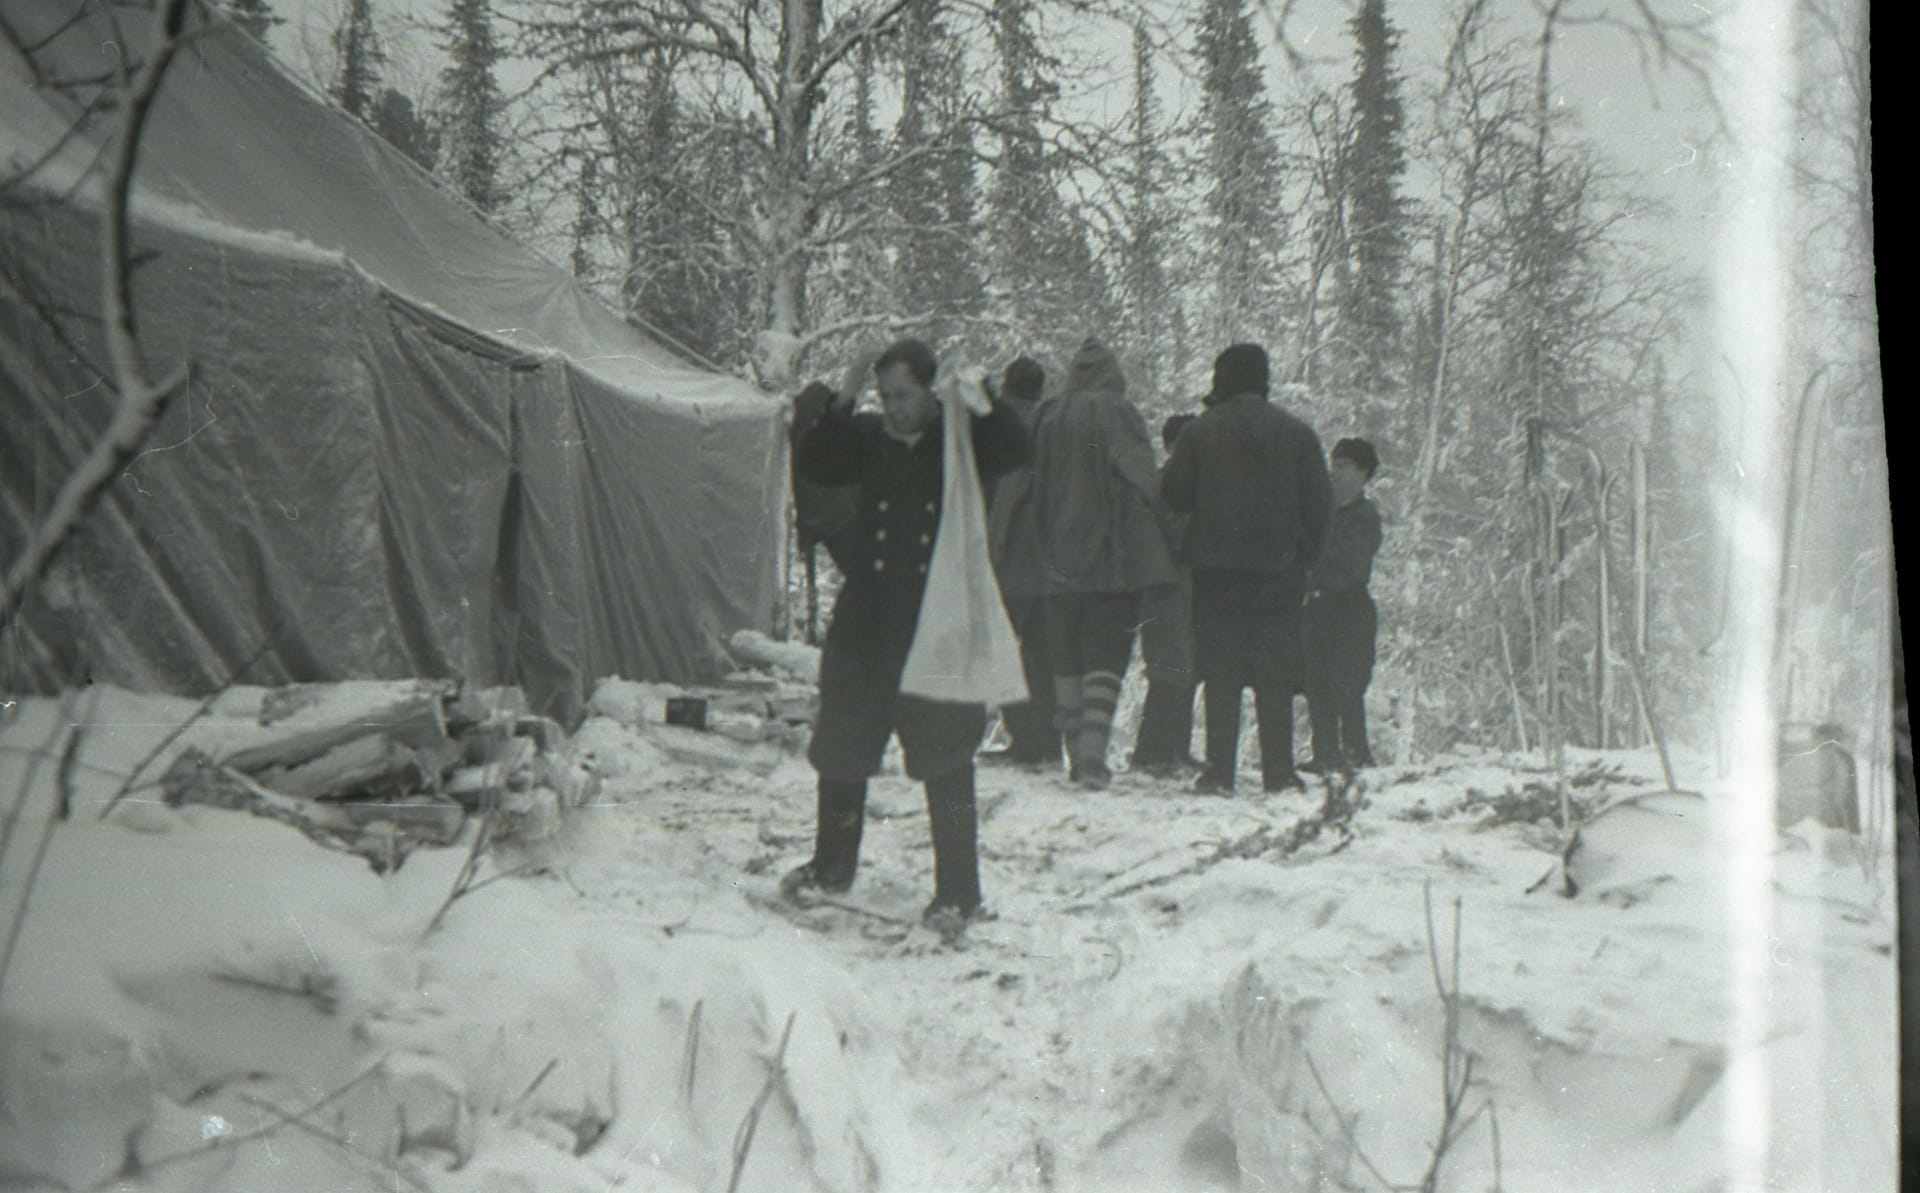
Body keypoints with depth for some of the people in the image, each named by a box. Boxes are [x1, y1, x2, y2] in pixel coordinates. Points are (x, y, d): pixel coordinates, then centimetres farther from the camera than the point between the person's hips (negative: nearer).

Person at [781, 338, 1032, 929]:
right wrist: (842, 402, -15)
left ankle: (958, 891, 9)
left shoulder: (962, 437, -2)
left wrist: (982, 406, -31)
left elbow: (1016, 452, -18)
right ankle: (831, 866, 32)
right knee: (841, 748, 14)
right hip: (866, 621, 4)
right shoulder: (868, 436, 6)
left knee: (946, 764, -2)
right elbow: (814, 465, -6)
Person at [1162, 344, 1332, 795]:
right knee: (1276, 674, 5)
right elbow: (1319, 503, 2)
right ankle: (1278, 771, 3)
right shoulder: (1297, 433, 2)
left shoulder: (1199, 432, -2)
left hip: (1216, 569, -1)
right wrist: (1304, 554, 12)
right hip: (1279, 570, 1)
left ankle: (1219, 771, 1)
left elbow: (1173, 494, -1)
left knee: (1221, 673, 4)